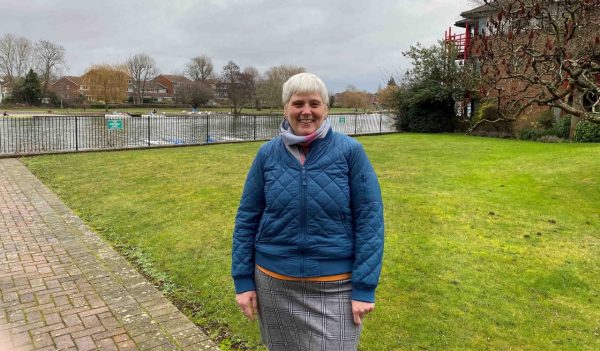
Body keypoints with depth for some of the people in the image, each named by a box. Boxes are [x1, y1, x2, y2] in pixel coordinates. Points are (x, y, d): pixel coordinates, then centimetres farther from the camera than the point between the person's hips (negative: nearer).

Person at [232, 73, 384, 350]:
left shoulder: (350, 151, -9)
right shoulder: (267, 154, -2)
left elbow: (369, 220, -9)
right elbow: (247, 218, 2)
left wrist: (364, 287, -11)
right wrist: (243, 280, 0)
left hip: (335, 286, -2)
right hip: (274, 282, 3)